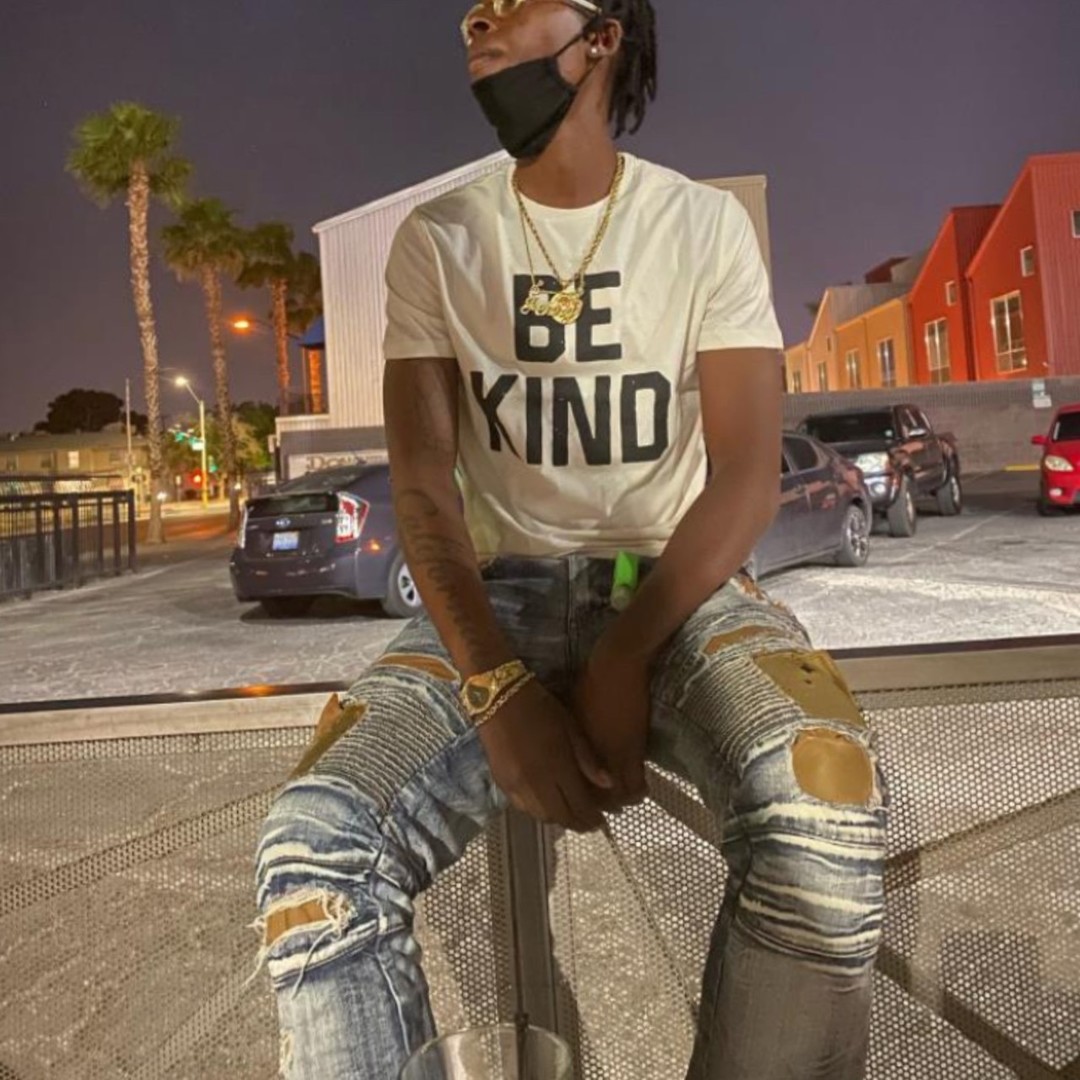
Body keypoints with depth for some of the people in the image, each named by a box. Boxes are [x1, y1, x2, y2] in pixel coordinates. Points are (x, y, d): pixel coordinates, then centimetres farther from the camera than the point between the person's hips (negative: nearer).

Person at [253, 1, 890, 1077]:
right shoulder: (436, 240, 6)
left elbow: (747, 476, -6)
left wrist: (623, 662, -20)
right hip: (505, 590, 1)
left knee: (824, 808, -32)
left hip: (680, 586, 0)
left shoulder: (705, 223, 3)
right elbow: (423, 485, -2)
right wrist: (498, 687, -18)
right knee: (314, 842, -26)